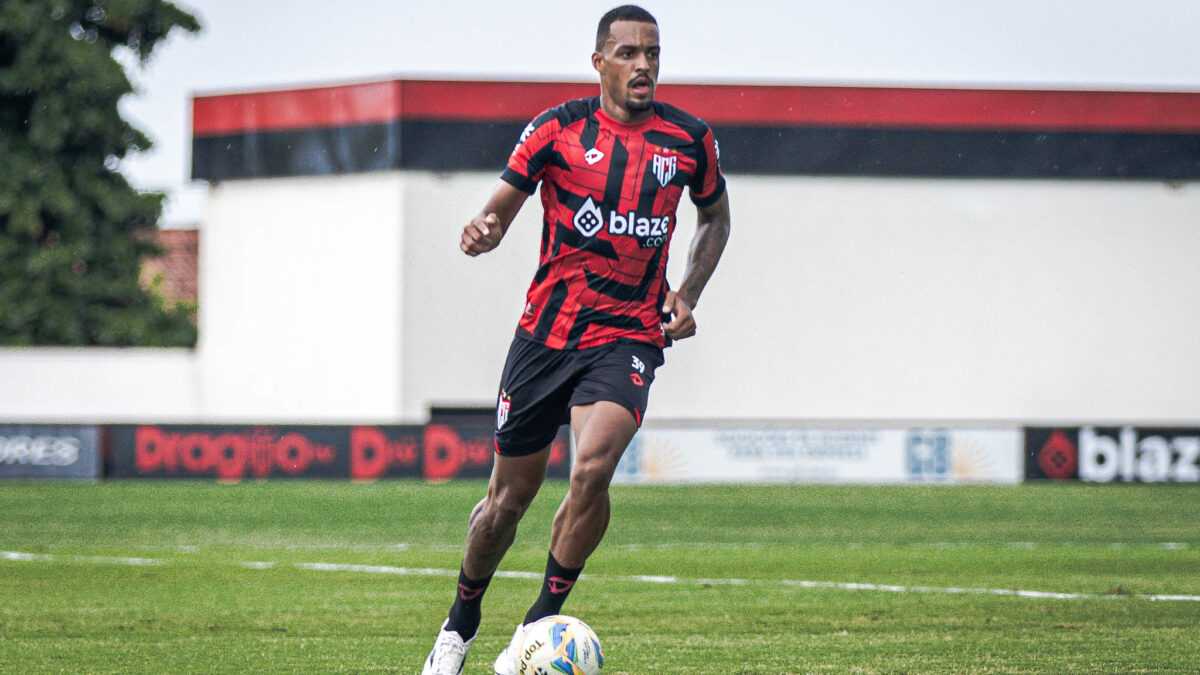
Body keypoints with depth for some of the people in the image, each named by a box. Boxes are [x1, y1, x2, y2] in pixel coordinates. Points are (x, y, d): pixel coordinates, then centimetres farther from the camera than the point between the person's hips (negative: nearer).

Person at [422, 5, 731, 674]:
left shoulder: (690, 139, 2)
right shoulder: (558, 129, -3)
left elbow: (716, 218, 20)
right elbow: (500, 210, 1)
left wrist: (688, 294, 5)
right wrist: (483, 233, -24)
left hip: (629, 336, 0)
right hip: (547, 331, 0)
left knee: (593, 467, -26)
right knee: (510, 497, 6)